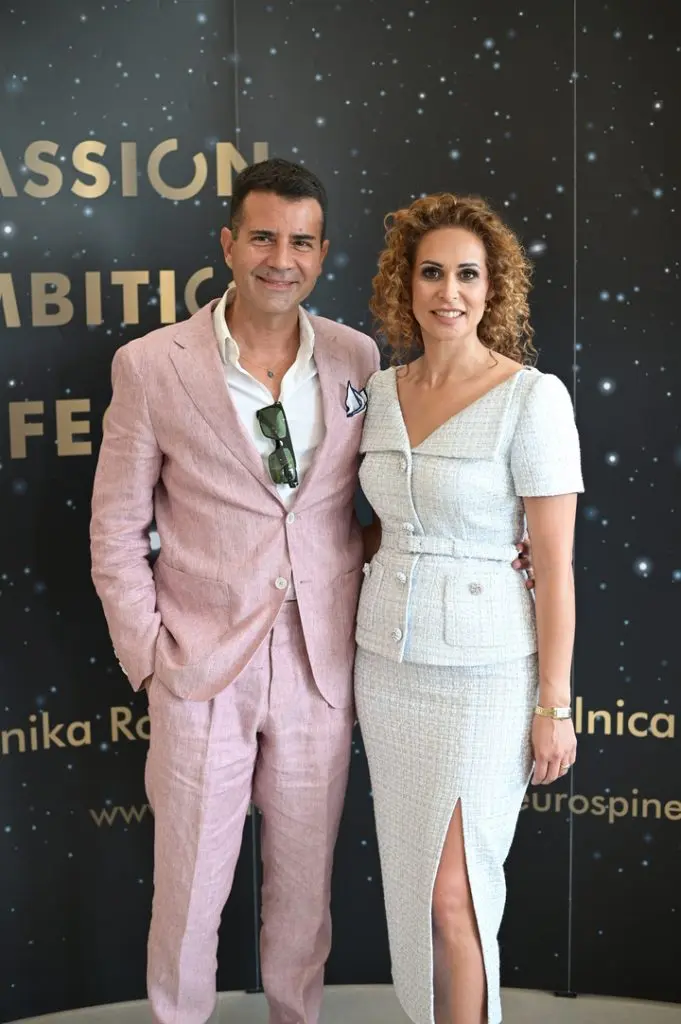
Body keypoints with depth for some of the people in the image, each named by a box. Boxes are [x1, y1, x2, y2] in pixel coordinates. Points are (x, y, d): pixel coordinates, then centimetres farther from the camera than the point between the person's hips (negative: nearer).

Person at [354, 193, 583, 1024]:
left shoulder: (532, 397, -13)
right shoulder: (382, 391, 3)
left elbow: (555, 565, -12)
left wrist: (554, 706, -11)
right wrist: (367, 644, 11)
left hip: (483, 672, -5)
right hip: (387, 661, 6)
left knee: (452, 890, 1)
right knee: (411, 875, 16)